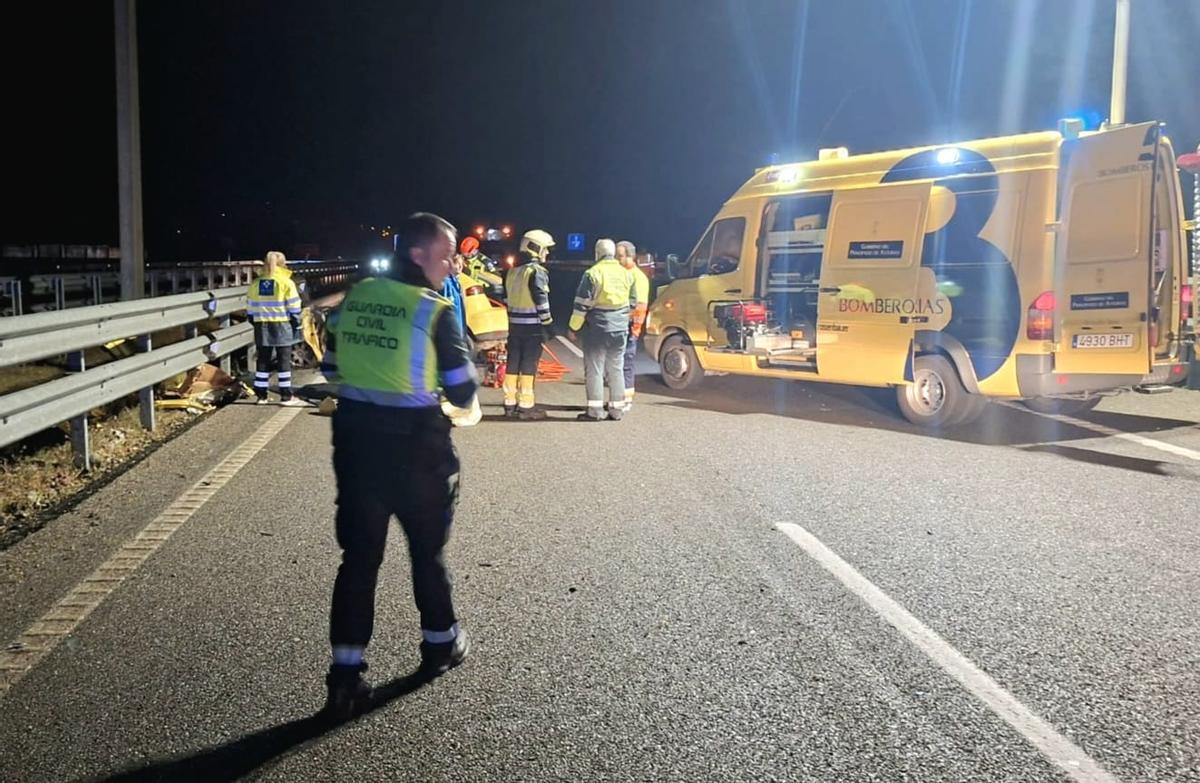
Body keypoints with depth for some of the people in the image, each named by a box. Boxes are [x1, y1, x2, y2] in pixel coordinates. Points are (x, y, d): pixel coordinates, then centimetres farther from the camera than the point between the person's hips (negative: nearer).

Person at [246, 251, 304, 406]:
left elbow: (250, 308, 10)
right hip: (282, 325, -4)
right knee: (284, 360, 1)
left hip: (262, 326, 4)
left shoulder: (255, 283, 8)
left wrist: (256, 323, 18)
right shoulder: (286, 283, -6)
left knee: (263, 360, 9)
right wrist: (296, 325, 1)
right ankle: (286, 396, 2)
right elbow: (293, 308, -7)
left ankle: (261, 395, 11)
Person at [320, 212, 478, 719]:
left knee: (359, 553, 8)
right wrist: (465, 365, 10)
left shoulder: (357, 297, 4)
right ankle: (440, 642, 35)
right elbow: (462, 393, -11)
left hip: (355, 435, 4)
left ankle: (345, 673, 7)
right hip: (414, 441, -4)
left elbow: (334, 365, 14)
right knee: (427, 547, 16)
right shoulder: (435, 311, -13)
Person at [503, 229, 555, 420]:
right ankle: (526, 406, -1)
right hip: (533, 325, -7)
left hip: (514, 323, 7)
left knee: (513, 363, 11)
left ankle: (510, 402, 16)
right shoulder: (537, 271, -13)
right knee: (529, 365, -3)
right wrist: (548, 323, -11)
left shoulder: (512, 271, 12)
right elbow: (541, 300, -17)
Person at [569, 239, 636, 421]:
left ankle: (595, 410, -2)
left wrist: (574, 328, -3)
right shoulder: (626, 274, 8)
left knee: (594, 368, 0)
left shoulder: (592, 273, -9)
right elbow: (633, 303, 17)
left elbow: (581, 305, -11)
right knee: (616, 369, 12)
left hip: (597, 327, -5)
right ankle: (617, 409, 13)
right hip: (620, 329, 5)